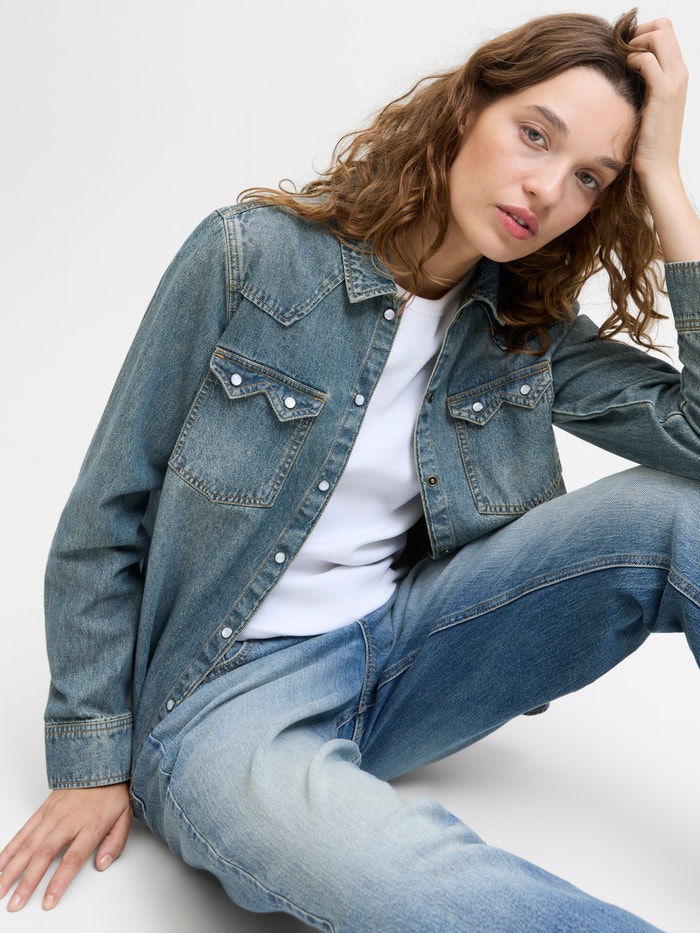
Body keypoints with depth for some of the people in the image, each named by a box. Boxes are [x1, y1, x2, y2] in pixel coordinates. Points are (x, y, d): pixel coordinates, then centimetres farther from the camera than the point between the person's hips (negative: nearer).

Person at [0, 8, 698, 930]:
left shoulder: (525, 330, 1)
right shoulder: (250, 257, -11)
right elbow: (103, 526, -5)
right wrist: (95, 761, -3)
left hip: (405, 647, 5)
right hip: (229, 695, -4)